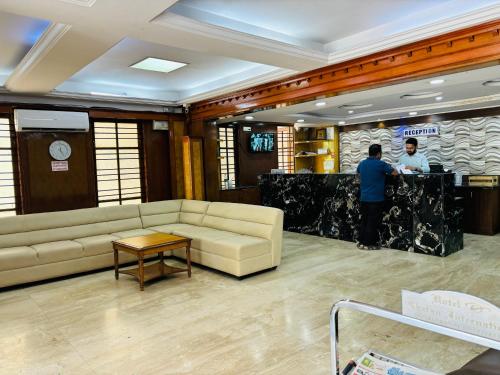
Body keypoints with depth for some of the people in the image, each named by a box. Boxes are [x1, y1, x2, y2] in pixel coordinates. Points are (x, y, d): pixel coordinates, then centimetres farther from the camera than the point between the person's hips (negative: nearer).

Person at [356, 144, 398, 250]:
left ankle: (361, 242, 18)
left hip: (364, 198, 6)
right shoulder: (381, 164, -13)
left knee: (364, 221, 14)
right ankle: (369, 244, 6)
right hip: (376, 199, -6)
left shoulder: (362, 164, 6)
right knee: (373, 222, 1)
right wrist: (388, 168, 14)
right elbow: (395, 173, -6)